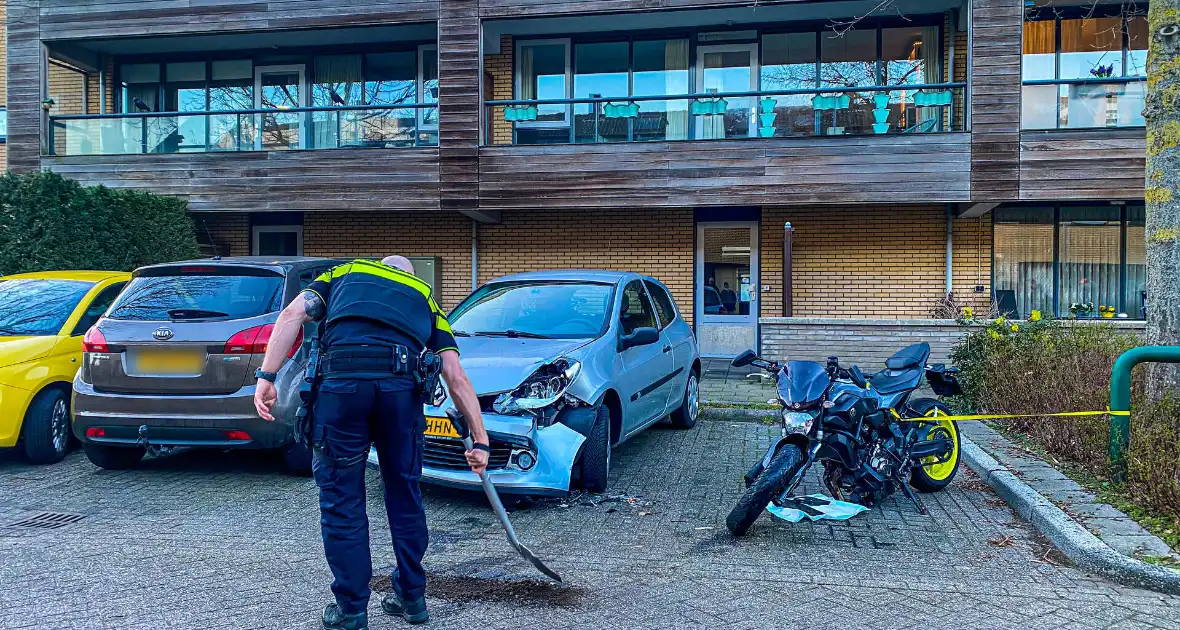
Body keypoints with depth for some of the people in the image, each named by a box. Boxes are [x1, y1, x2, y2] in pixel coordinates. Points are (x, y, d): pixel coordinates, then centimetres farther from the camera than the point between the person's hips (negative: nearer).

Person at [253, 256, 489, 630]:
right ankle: (412, 598, 30)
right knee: (404, 493, 18)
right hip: (402, 386, 2)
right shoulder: (424, 297, 30)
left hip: (341, 381, -1)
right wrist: (480, 441, 19)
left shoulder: (343, 274, 30)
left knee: (341, 497, 11)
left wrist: (266, 377, 3)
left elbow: (292, 315, 8)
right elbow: (457, 379, 19)